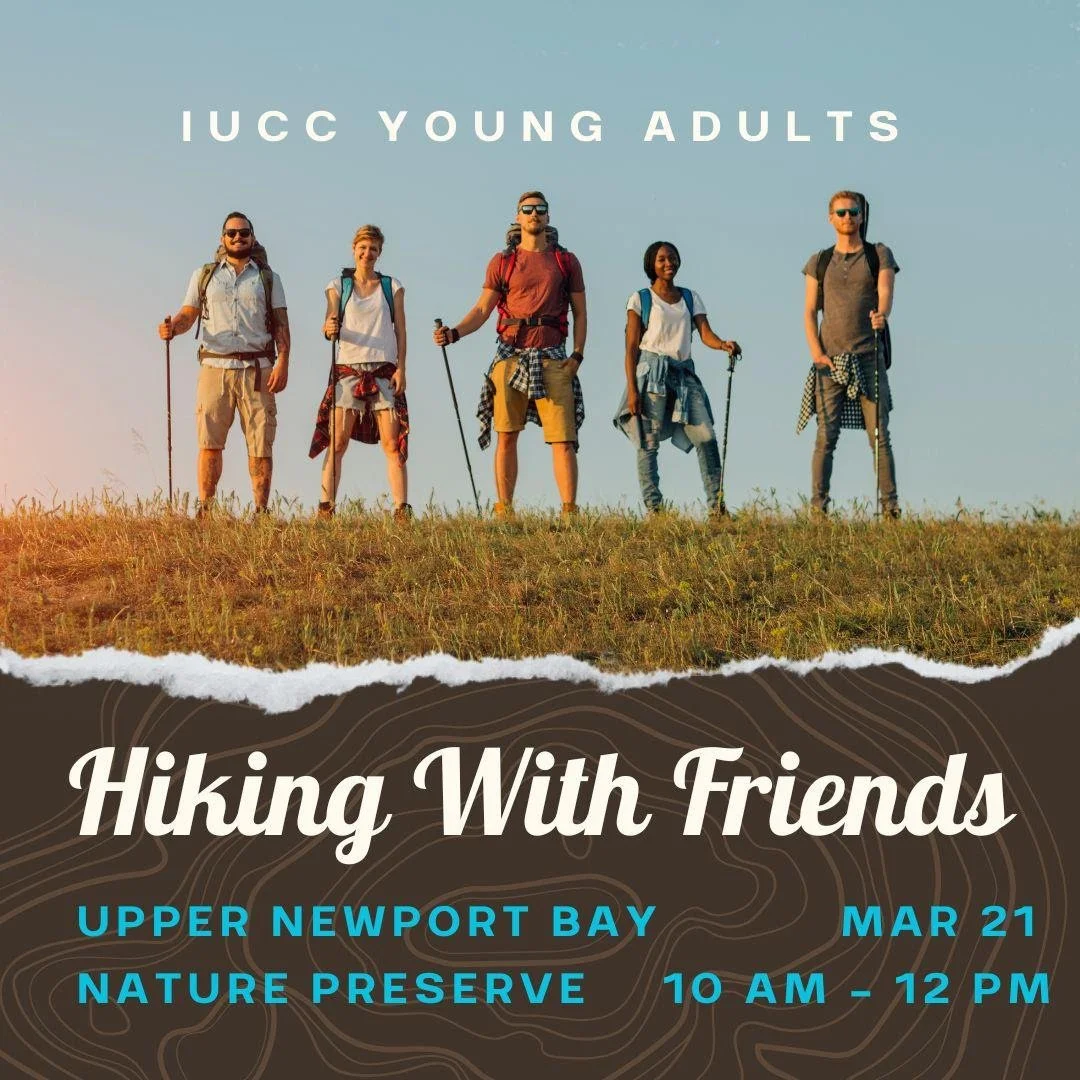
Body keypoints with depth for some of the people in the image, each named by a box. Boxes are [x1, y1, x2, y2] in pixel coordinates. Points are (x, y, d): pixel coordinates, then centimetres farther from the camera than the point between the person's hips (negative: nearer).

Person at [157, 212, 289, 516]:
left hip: (257, 369, 0)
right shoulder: (204, 276, 14)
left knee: (261, 444, -3)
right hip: (215, 366, 0)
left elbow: (281, 324, 7)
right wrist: (172, 326, -13)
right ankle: (204, 511, -4)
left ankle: (261, 512, -1)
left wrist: (283, 363, -5)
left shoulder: (268, 278, 13)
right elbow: (188, 315, 11)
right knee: (209, 442, -6)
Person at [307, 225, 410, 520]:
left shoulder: (392, 287, 12)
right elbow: (330, 326, 0)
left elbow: (400, 331, 9)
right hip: (348, 369, 0)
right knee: (337, 444, -7)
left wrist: (401, 368, -2)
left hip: (384, 371, 0)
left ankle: (402, 511, -10)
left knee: (393, 444, -6)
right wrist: (330, 329, -24)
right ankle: (325, 509, -9)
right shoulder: (338, 286, 10)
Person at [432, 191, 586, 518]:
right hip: (511, 354, 0)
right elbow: (482, 309, 7)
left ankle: (570, 512, -11)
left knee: (563, 439, -8)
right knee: (507, 436, -1)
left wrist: (577, 355, -1)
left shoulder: (566, 261, 11)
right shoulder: (502, 262, 10)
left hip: (552, 357, 0)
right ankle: (504, 510, 0)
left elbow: (579, 313, 12)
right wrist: (454, 333, -11)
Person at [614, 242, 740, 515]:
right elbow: (631, 348, -1)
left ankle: (717, 504, -7)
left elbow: (705, 333, 2)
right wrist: (632, 389, -10)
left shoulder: (690, 298, 15)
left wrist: (723, 345, -22)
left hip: (684, 372, 3)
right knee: (648, 442, -6)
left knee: (706, 437, -8)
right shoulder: (640, 300, 4)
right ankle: (653, 508, -5)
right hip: (651, 371, -3)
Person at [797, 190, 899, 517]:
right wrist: (816, 352, -5)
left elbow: (886, 292, -7)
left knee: (879, 434, -6)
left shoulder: (879, 255, 9)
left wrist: (882, 314, -31)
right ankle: (818, 507, -6)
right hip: (830, 358, 1)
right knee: (826, 435, -5)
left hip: (868, 356, -1)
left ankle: (890, 506, -8)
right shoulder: (820, 261, 13)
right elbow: (809, 310, 9)